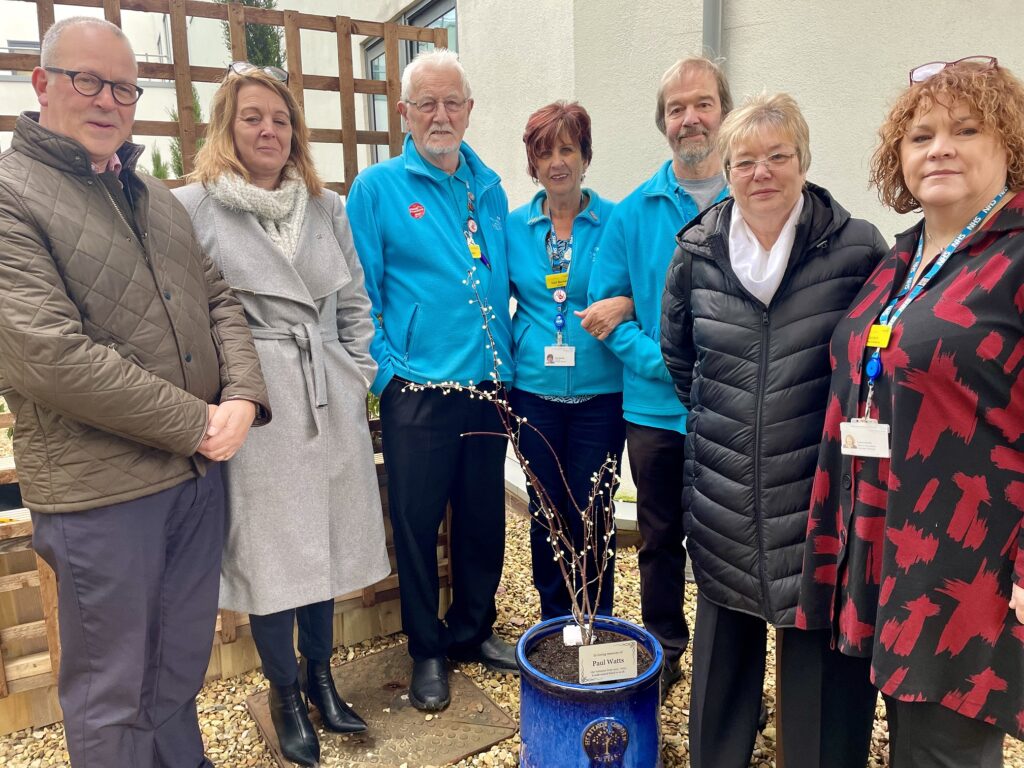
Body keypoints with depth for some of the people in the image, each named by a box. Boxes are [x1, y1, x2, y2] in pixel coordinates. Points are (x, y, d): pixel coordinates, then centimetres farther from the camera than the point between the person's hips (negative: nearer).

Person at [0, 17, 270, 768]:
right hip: (101, 491, -6)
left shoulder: (157, 197, 13)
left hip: (200, 473, 6)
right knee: (112, 693, 12)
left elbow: (219, 300, 11)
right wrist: (196, 422, -15)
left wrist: (243, 397, -7)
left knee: (182, 666, 22)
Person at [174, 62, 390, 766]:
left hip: (330, 403, 4)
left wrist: (358, 375, 9)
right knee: (272, 552, 6)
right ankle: (286, 694, 28)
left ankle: (320, 676, 35)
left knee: (325, 543, 14)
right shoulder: (193, 207, -2)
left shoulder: (327, 206, 11)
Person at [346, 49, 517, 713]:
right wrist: (385, 371, -11)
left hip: (489, 386, 5)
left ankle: (474, 630, 36)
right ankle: (427, 650, 28)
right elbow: (358, 295, -5)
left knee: (485, 517, 14)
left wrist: (507, 356, 11)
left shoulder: (490, 187, 11)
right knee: (418, 522, 7)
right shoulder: (378, 188, -3)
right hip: (418, 390, -4)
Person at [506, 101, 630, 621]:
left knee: (592, 515, 5)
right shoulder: (513, 226, 6)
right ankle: (555, 625, 32)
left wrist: (623, 305, -19)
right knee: (546, 513, 12)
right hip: (534, 392, 2)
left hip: (599, 393, -2)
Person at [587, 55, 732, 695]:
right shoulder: (633, 214, 1)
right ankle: (665, 650, 37)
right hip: (656, 405, 2)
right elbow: (605, 307, -1)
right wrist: (664, 361, -15)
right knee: (660, 536, 16)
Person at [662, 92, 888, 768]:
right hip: (722, 497, 3)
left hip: (818, 497, -3)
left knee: (819, 651, 9)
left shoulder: (858, 248, -9)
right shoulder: (697, 251, 1)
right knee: (724, 642, 20)